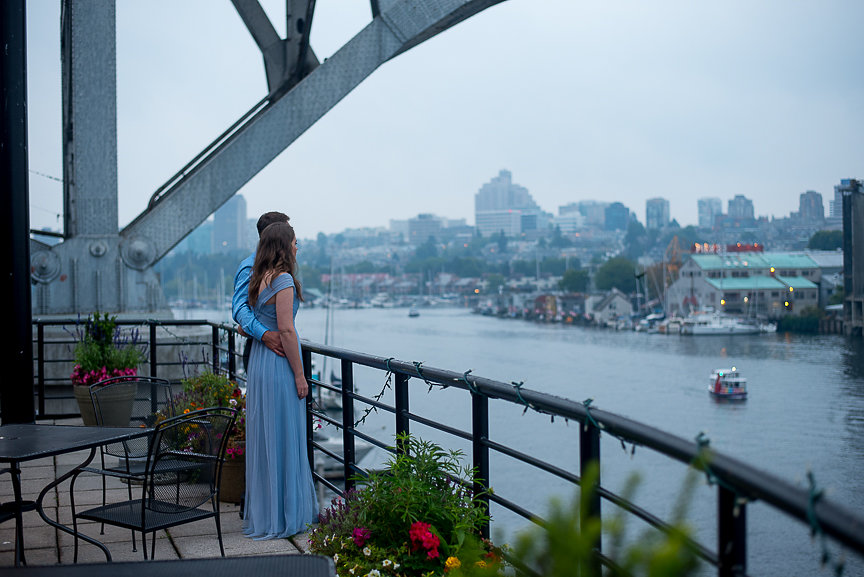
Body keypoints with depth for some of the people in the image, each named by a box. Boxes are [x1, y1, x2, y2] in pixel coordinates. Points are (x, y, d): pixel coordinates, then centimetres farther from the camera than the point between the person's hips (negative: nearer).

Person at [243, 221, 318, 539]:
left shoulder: (258, 279, 10)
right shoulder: (283, 280, -15)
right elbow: (286, 330, -19)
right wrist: (299, 374, -15)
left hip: (258, 359, 9)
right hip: (280, 363, -9)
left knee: (263, 438, 13)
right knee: (283, 440, -1)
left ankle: (262, 511, 22)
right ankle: (282, 516, 6)